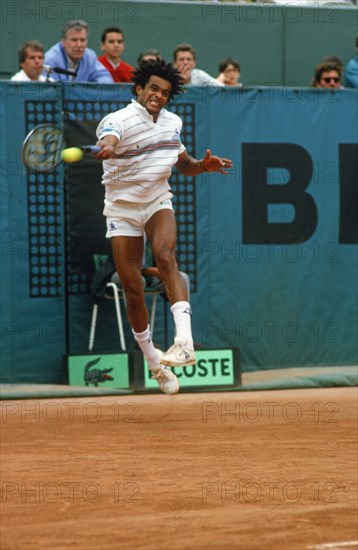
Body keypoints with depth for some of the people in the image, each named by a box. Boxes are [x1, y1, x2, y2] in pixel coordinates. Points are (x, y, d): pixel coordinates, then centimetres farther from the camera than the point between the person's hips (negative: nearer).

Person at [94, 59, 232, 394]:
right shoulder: (119, 120, -15)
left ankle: (184, 342, -40)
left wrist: (203, 165, -3)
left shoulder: (173, 122, 4)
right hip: (123, 208, -2)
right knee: (132, 288, -2)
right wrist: (105, 149, -65)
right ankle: (155, 364, 17)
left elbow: (183, 164, 19)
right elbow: (107, 139, -40)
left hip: (158, 202, 2)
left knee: (165, 257, -28)